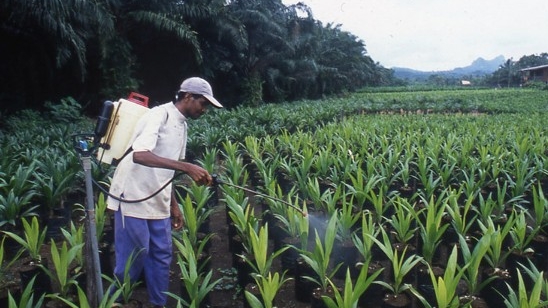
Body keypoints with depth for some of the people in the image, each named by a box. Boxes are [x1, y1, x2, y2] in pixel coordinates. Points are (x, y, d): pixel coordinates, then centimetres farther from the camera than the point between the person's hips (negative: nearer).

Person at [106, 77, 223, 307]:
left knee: (162, 255, 11)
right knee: (133, 257, 1)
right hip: (134, 198, -8)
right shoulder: (159, 115, -16)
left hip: (157, 202, 8)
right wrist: (187, 167, -39)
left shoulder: (181, 125, 9)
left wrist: (174, 205, 15)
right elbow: (140, 155, -33)